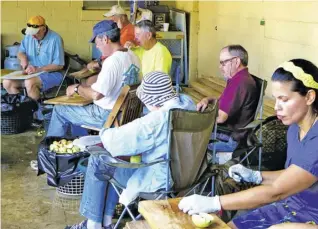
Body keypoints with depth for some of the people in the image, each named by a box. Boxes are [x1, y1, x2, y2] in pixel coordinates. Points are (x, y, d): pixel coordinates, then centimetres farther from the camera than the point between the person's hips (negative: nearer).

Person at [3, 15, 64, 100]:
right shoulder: (28, 36, 2)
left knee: (29, 83, -35)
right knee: (7, 82, -12)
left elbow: (59, 65, -17)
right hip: (32, 73, 7)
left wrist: (38, 69, -24)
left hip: (51, 73, -7)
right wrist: (23, 57, -10)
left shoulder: (55, 39, -17)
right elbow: (20, 52, 16)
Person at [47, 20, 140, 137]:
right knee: (78, 106, 29)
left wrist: (76, 88, -13)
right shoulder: (131, 56, 2)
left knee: (59, 110, 6)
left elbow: (96, 94, -31)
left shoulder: (113, 61, -26)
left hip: (107, 116, -9)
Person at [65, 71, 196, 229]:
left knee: (97, 161, 3)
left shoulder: (157, 120, -29)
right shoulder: (188, 102, -4)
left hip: (159, 179, -9)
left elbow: (116, 140, -24)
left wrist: (105, 133, -1)